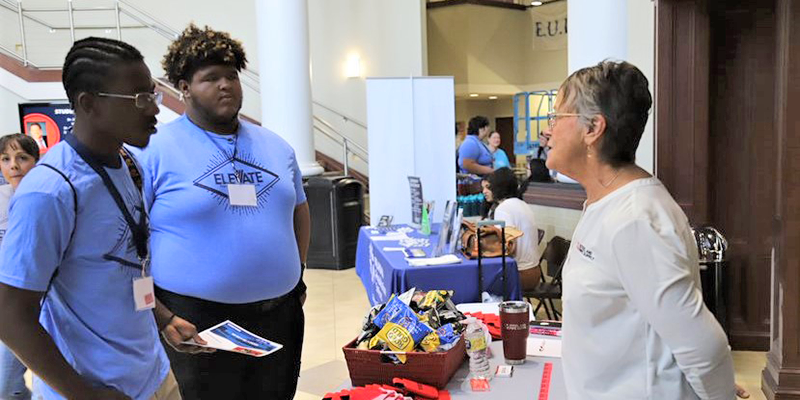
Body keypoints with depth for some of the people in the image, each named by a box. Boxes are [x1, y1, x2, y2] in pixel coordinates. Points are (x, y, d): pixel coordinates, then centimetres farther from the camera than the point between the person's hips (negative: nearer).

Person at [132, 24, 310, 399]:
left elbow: (298, 209, 21)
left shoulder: (275, 147, 9)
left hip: (279, 316, 5)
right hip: (193, 326, -5)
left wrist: (298, 271, 15)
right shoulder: (155, 151, -8)